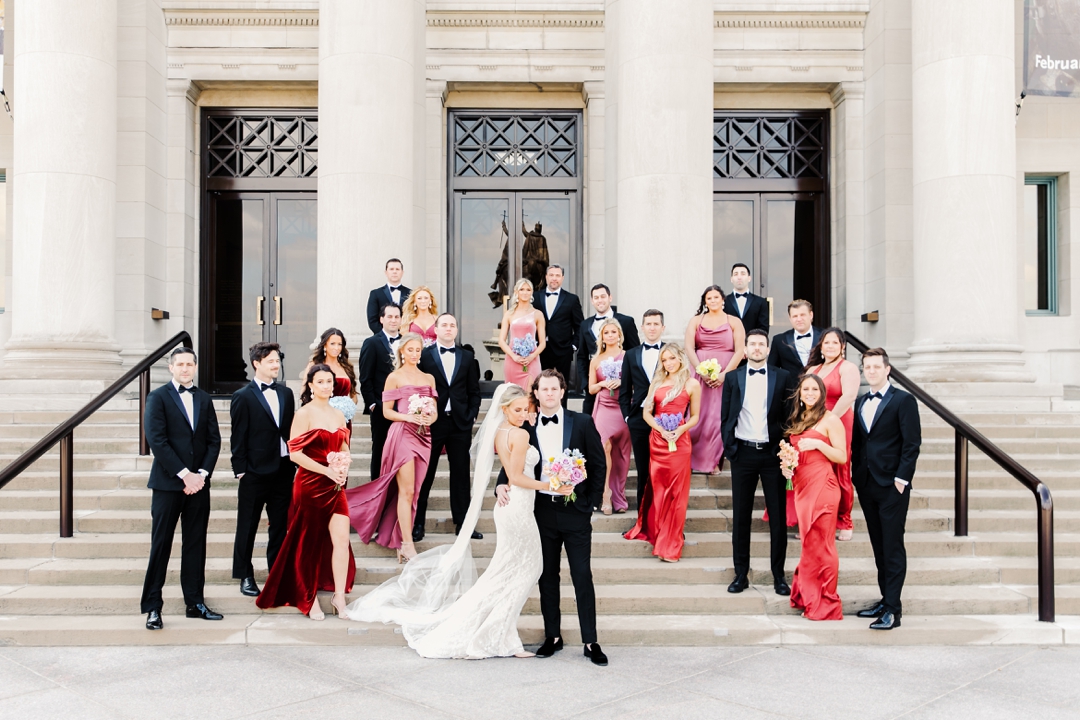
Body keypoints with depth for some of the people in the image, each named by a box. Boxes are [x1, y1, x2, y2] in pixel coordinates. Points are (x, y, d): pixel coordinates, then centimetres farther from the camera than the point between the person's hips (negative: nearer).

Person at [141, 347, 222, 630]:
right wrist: (184, 474, -14)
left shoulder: (204, 399, 12)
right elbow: (157, 441, -10)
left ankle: (195, 602, 16)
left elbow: (214, 440, 9)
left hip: (198, 482, 4)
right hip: (168, 483, -4)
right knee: (161, 545, 0)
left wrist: (202, 474, -5)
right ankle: (153, 607, 7)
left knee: (196, 545, 8)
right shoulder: (158, 397, -1)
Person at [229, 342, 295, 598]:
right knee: (247, 527, 7)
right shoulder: (243, 397, -4)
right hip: (256, 471, -4)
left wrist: (295, 462, 6)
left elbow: (291, 429, 12)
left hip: (284, 470, 5)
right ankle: (245, 576, 17)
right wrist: (240, 469, -9)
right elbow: (238, 437, -5)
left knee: (280, 526, 11)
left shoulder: (285, 393, 10)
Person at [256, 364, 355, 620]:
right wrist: (327, 470, -18)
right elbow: (295, 453, -14)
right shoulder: (304, 414, -8)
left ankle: (339, 597, 8)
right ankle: (309, 598, 22)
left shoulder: (338, 415, 9)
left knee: (342, 539, -3)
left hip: (335, 486, 5)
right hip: (310, 484, -5)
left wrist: (344, 469, -3)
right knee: (309, 542, 7)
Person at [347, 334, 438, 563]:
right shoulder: (395, 377, 2)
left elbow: (434, 411, 15)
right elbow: (386, 411, 0)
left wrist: (429, 418, -7)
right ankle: (408, 546, -10)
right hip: (402, 434, -5)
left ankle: (398, 541, 16)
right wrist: (407, 417, -16)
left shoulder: (429, 378, 16)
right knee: (406, 491, -11)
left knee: (411, 492, 7)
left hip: (423, 436, 5)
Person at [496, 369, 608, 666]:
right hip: (543, 511, 2)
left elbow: (599, 465, 1)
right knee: (547, 576, 11)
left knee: (582, 576, 1)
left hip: (575, 511, -2)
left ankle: (591, 641, 10)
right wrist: (501, 484, -11)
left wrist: (591, 503, -2)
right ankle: (553, 636, 24)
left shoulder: (582, 423, -2)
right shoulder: (527, 427, 3)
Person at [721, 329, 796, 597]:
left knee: (778, 517, 4)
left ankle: (779, 575, 15)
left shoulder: (782, 378, 2)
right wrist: (729, 447, 0)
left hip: (773, 453, -1)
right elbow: (725, 416, 7)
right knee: (740, 517, 6)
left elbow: (790, 415, 2)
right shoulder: (733, 378, 6)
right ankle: (741, 574, 16)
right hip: (743, 454, 1)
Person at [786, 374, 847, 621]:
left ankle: (826, 604, 7)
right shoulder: (797, 420, 16)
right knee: (809, 544, 10)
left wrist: (818, 444, -19)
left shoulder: (830, 420, -4)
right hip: (801, 486, 7)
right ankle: (809, 598, 19)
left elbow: (842, 457, -7)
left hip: (822, 487, -6)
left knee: (822, 545, -2)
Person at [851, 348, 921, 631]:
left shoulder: (903, 400, -4)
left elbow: (912, 444, -9)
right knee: (878, 546, 11)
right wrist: (855, 477, 7)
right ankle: (885, 599, 20)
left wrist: (901, 479, -15)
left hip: (892, 486, -6)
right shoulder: (860, 403, 14)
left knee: (893, 547, -4)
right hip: (866, 485, 6)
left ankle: (892, 609, -2)